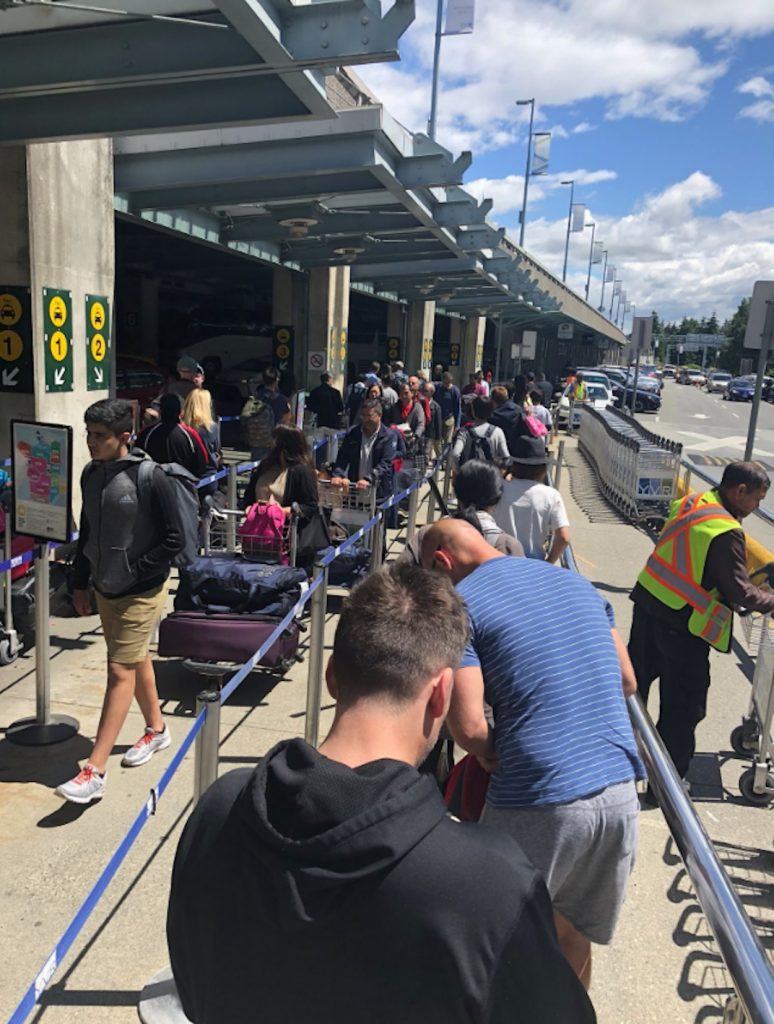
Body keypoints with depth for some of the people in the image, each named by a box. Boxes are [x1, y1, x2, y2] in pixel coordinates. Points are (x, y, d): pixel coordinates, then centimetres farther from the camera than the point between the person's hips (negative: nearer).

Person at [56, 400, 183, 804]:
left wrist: (133, 572, -15)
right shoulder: (91, 474, 3)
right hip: (104, 590, 7)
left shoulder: (150, 478, -17)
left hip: (141, 593, -7)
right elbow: (87, 533, 14)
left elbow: (174, 539, -15)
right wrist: (80, 583, 13)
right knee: (136, 660, 19)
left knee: (120, 672, -5)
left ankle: (94, 771, -1)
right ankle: (156, 729, 39)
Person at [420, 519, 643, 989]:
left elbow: (468, 727, -15)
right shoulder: (577, 583, 13)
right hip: (620, 791, 6)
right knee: (574, 939, 25)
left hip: (539, 801, -6)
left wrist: (495, 758, 4)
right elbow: (627, 682, 17)